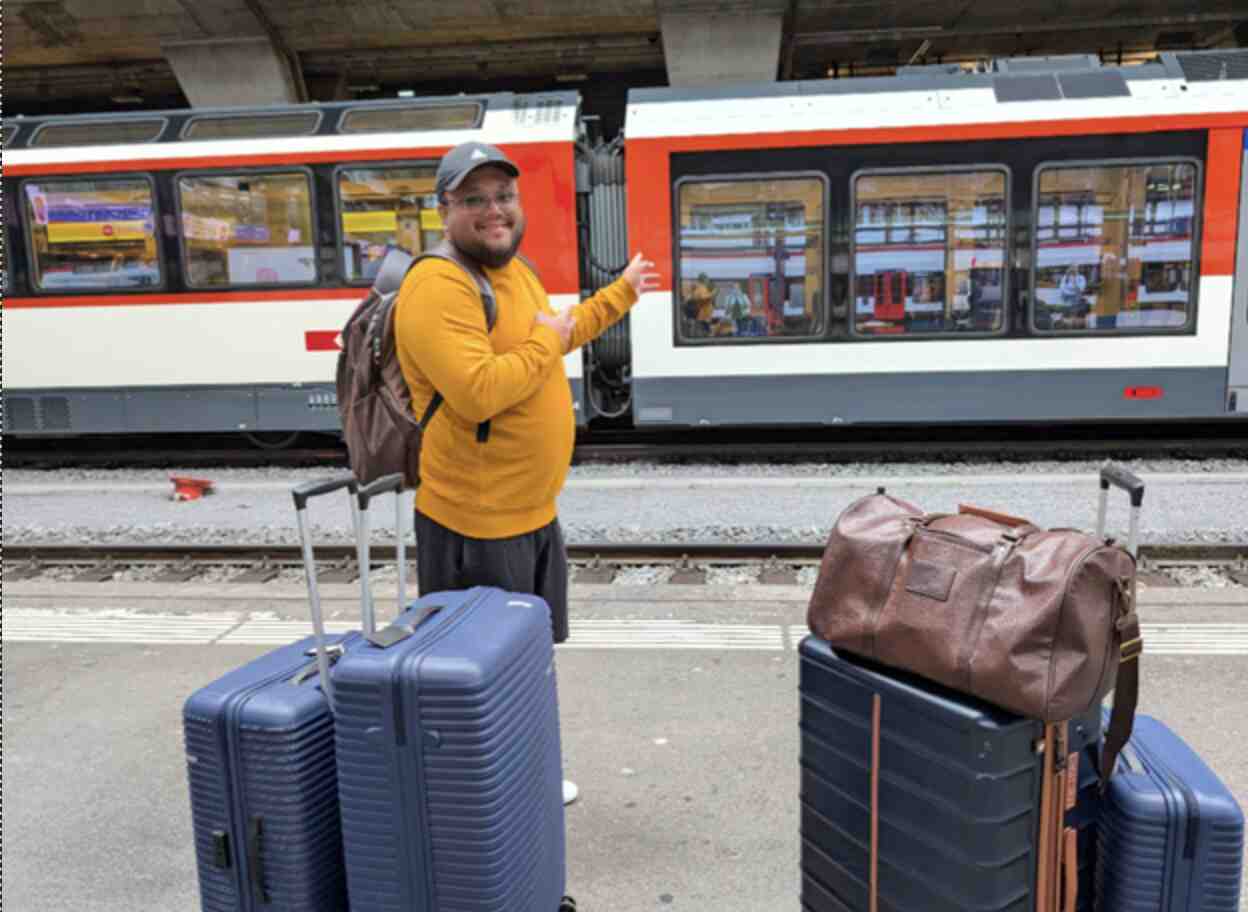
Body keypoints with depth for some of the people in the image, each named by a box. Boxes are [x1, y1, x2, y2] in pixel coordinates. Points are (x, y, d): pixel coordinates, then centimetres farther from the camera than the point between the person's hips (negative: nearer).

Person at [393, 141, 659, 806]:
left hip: (535, 511, 10)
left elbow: (561, 336, 28)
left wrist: (621, 293, 36)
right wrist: (546, 339, -20)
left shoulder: (517, 269, 10)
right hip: (475, 524, -10)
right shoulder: (437, 286, -21)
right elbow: (478, 393, -34)